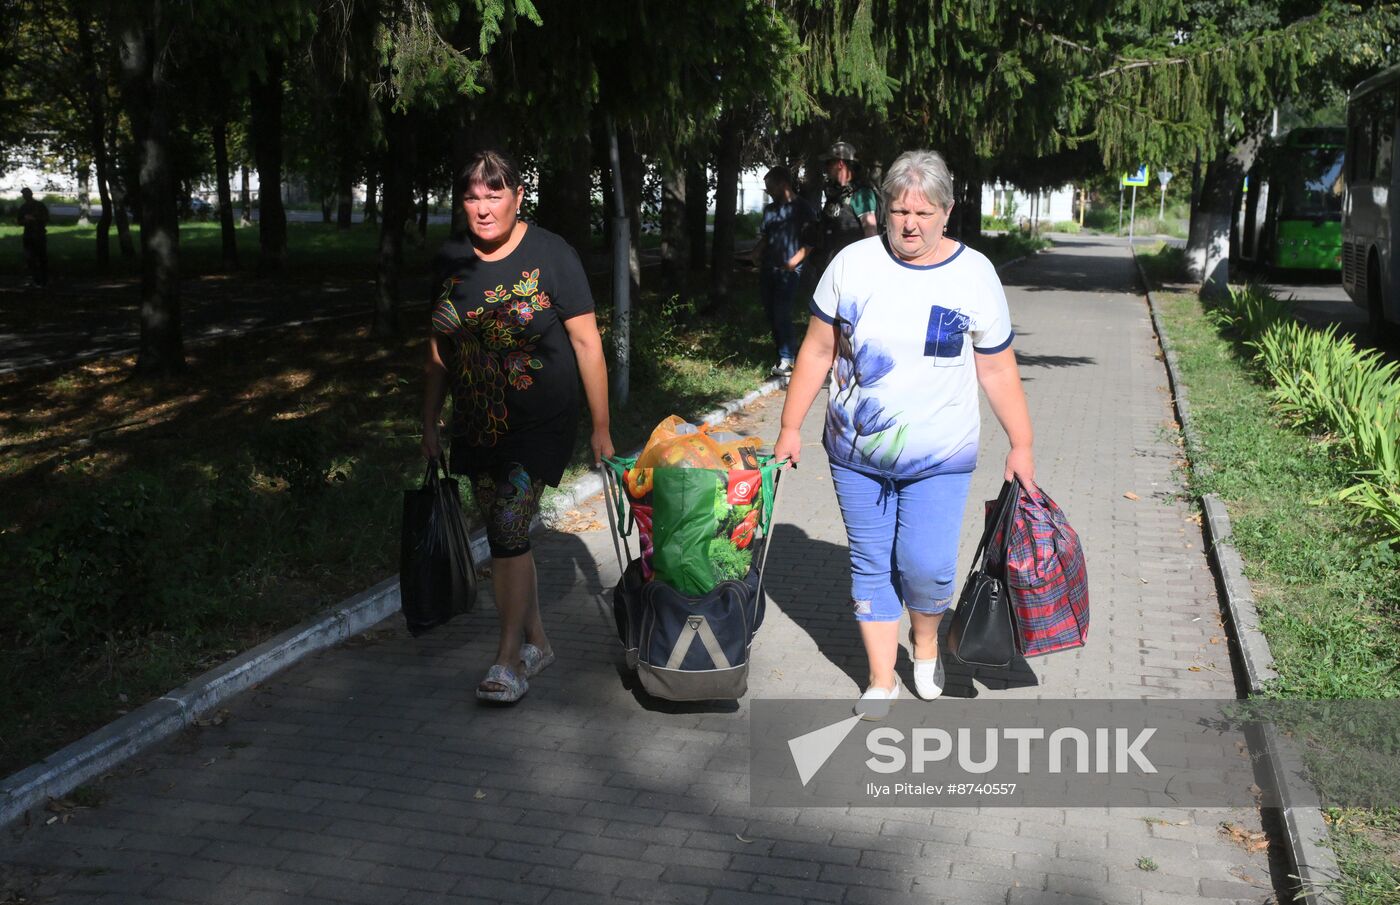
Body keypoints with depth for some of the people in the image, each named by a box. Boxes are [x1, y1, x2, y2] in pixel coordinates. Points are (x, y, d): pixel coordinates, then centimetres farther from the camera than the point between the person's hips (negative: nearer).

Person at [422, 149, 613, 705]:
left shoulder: (550, 255, -10)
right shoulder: (451, 260, 4)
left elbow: (587, 342, -9)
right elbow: (439, 347, 13)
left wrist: (600, 428, -9)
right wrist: (430, 422, 14)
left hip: (539, 424, -5)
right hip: (477, 426, 5)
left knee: (509, 530, -12)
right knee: (506, 537, 10)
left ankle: (509, 659, 1)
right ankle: (536, 642, 27)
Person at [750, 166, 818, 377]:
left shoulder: (803, 208, -5)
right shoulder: (770, 209, 15)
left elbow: (810, 241, -9)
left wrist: (794, 261, -17)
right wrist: (757, 251, 3)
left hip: (787, 271, -7)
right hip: (767, 269, 7)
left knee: (782, 314, -14)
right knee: (770, 313, 8)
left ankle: (786, 360, -11)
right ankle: (783, 352, 20)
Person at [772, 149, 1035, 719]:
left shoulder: (975, 274, -4)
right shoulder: (853, 264, -3)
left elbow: (997, 370, 1)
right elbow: (818, 351, 3)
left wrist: (1021, 446, 1)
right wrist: (790, 428, 2)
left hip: (938, 457, -1)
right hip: (855, 453, 2)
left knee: (926, 566, -8)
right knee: (870, 564, 8)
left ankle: (925, 641, 26)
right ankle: (881, 681, 24)